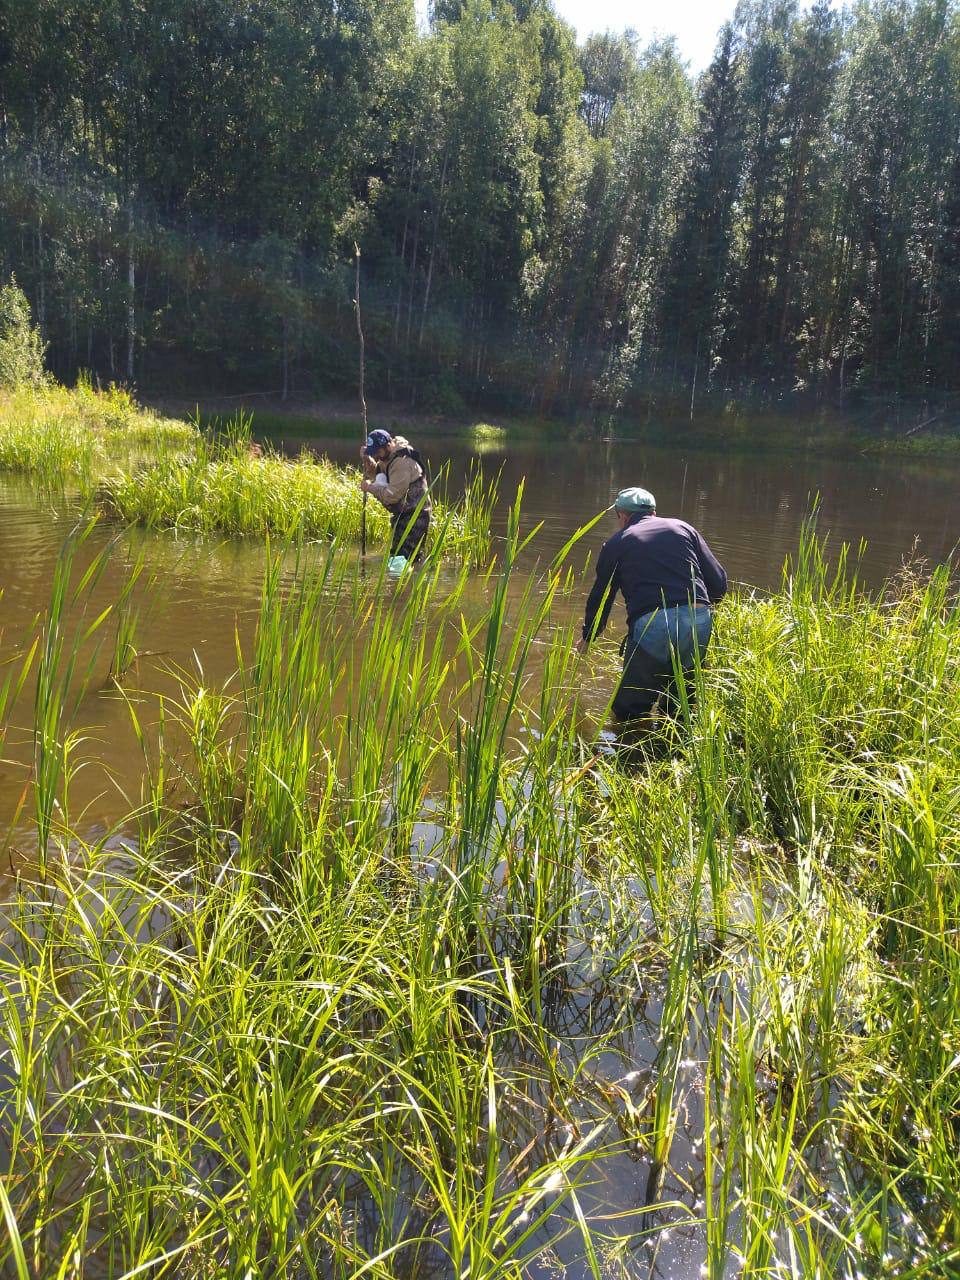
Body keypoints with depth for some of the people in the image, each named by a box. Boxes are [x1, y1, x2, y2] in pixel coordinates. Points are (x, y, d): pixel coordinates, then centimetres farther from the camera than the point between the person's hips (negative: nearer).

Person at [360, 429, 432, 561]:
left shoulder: (402, 462, -25)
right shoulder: (388, 457, 6)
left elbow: (393, 495, -28)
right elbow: (375, 474, 20)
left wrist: (370, 487, -17)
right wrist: (367, 459, 1)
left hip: (414, 515, -11)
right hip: (402, 513, 11)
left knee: (405, 557, -15)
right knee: (395, 554, 14)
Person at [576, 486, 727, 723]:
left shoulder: (616, 543, 15)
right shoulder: (683, 528, 20)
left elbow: (600, 597, 24)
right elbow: (719, 582, 15)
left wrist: (587, 637, 41)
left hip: (650, 626, -3)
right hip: (700, 622, 3)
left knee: (628, 710, 8)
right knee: (681, 707, 18)